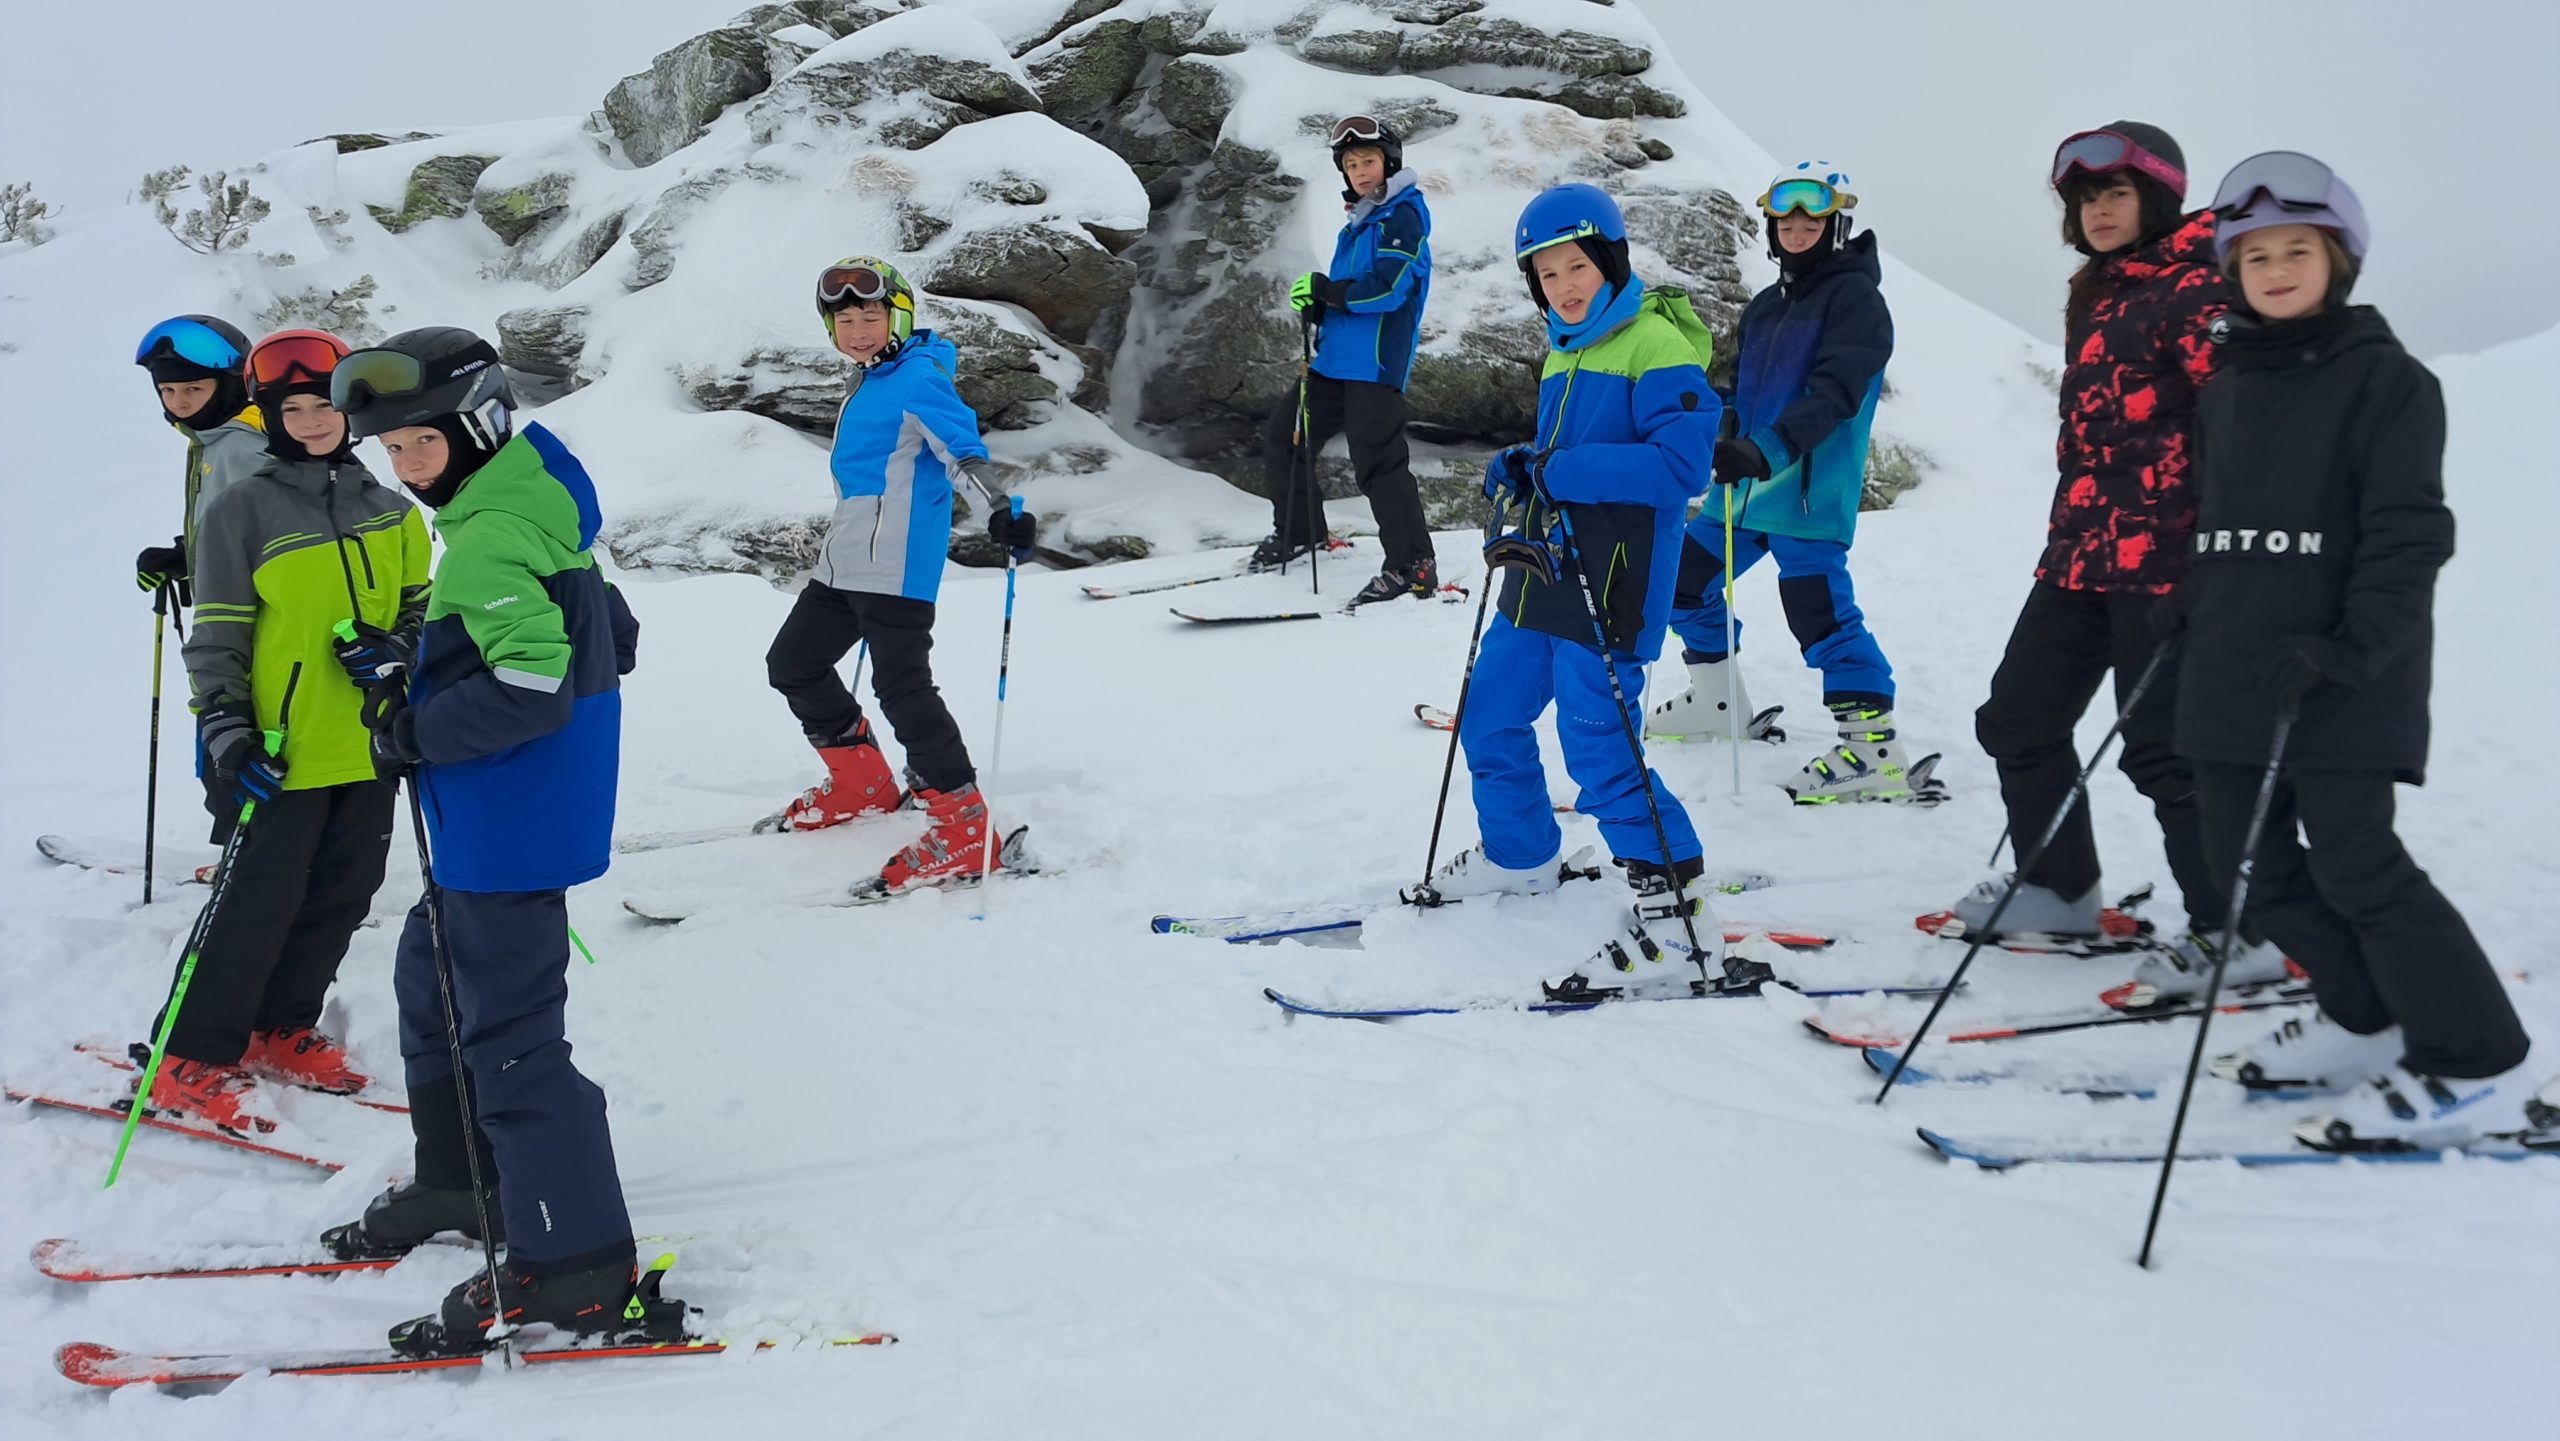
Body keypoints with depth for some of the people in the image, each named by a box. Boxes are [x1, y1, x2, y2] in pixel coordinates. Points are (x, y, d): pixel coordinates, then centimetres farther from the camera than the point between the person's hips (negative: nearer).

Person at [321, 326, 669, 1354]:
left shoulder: (490, 538, -20)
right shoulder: (541, 509, 10)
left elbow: (534, 686, -28)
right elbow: (613, 640, 17)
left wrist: (417, 734, -15)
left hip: (509, 834, -11)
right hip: (492, 830, 11)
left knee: (509, 1035, -5)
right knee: (433, 982, 25)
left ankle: (575, 1271, 1)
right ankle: (459, 1184, 39)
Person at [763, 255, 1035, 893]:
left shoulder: (918, 376, -10)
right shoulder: (868, 385, 18)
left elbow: (964, 446, -23)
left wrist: (1000, 512, -39)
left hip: (898, 568, -10)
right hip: (843, 563, 11)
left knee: (901, 685, -16)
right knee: (793, 663, 18)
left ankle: (962, 826, -12)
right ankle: (861, 784, 31)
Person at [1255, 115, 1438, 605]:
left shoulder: (1403, 215, -7)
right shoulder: (1357, 221, 20)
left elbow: (1386, 288, -19)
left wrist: (1324, 288, -11)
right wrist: (1317, 304, 0)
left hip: (1376, 362, -9)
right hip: (1336, 357, 9)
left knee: (1378, 462, -13)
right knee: (1284, 434, 15)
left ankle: (1414, 567, -8)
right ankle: (1297, 531, 32)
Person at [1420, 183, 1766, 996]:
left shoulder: (1657, 344, -12)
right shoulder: (1564, 352, 17)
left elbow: (1682, 465, -23)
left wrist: (1561, 471, -22)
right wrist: (1519, 472, 5)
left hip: (1608, 589, -9)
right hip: (1543, 573, 9)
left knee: (1600, 751, -12)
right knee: (1489, 722, 17)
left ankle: (1680, 926, -6)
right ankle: (1518, 856, 39)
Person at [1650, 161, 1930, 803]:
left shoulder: (1856, 299, -7)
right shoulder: (1764, 307, 19)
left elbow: (1833, 394, -21)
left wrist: (1769, 451, -33)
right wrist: (1731, 448, 13)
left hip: (1810, 492, -9)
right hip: (1747, 486, 9)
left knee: (1817, 607, -17)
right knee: (1684, 581, 14)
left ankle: (1876, 745, -15)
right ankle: (1720, 705, 30)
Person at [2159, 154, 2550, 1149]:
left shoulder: (2385, 378, -6)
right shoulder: (2227, 386, 14)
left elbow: (2409, 533, -13)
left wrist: (2351, 647, -22)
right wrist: (2184, 609, 14)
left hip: (2343, 686, -7)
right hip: (2231, 674, 8)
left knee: (2354, 866, -9)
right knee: (2249, 861, 10)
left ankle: (2478, 1067, 3)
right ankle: (2367, 1020, 27)